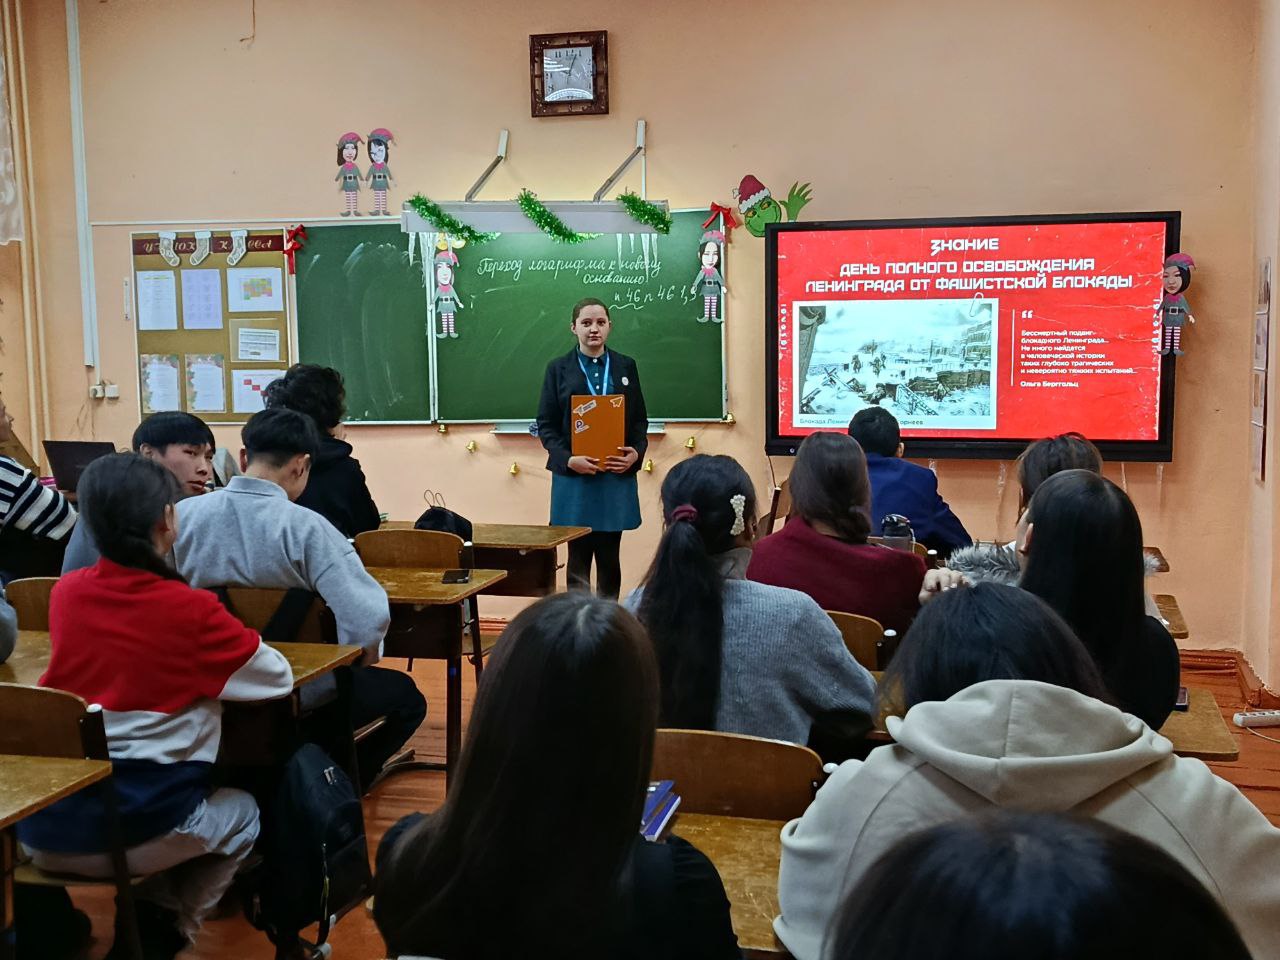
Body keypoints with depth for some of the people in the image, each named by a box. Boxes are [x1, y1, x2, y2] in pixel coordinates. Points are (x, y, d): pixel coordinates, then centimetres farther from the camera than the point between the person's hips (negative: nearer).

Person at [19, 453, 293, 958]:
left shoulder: (65, 591, 2)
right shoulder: (192, 608, -13)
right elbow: (280, 677, -3)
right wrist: (230, 641, 13)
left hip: (40, 826, 5)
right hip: (137, 828, -5)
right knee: (243, 812, 26)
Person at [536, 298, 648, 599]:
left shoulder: (626, 366, 10)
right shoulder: (558, 369, 4)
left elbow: (640, 419, 10)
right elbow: (546, 424, 1)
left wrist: (637, 452, -9)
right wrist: (568, 459, -15)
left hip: (617, 476, 2)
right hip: (574, 477, -2)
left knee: (610, 557, 8)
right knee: (579, 557, 3)